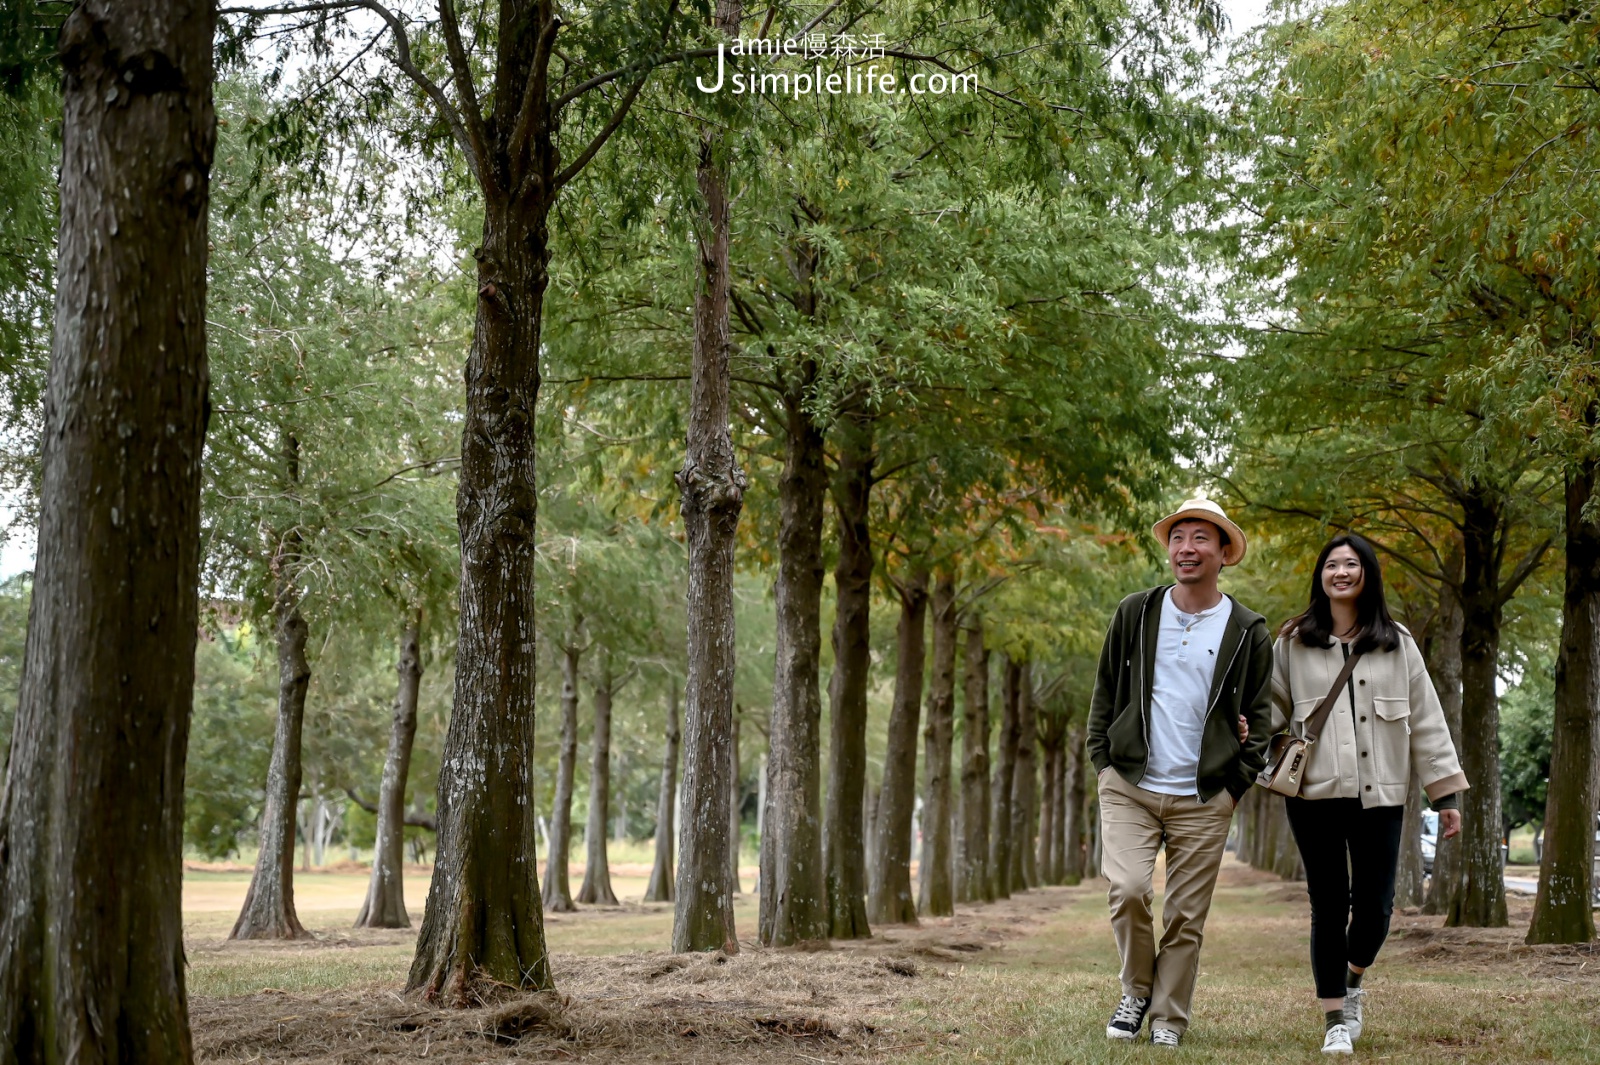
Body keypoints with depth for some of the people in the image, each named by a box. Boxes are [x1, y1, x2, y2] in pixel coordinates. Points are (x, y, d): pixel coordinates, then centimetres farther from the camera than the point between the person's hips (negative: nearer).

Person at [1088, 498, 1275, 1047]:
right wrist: (1103, 761, 5)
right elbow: (1105, 692, 12)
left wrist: (1235, 785, 0)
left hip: (1204, 799, 0)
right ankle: (1136, 990, 9)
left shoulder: (1248, 632, 3)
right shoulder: (1135, 613, 5)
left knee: (1186, 917, 1)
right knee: (1127, 889, -16)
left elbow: (1259, 715, 8)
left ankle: (1168, 1018, 16)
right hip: (1130, 787, 0)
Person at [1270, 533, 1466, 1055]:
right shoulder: (1293, 644, 6)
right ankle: (1335, 1020, 12)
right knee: (1329, 908, 2)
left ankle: (1354, 981, 30)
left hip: (1380, 795, 1)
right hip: (1315, 794, -1)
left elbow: (1426, 720, 9)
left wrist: (1445, 792, 5)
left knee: (1374, 907, -1)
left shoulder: (1396, 644, 9)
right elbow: (1270, 709, 9)